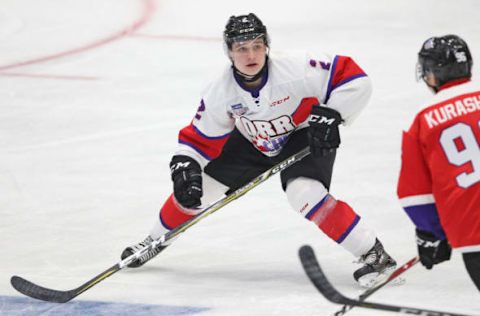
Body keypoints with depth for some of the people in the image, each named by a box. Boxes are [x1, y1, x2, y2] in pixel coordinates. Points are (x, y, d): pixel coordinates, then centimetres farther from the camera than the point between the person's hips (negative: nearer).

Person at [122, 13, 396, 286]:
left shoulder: (295, 69, -34)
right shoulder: (220, 92, -22)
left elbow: (355, 78, -30)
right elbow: (199, 139, -11)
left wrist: (329, 115, -35)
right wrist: (185, 169, -26)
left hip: (306, 137, -4)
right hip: (253, 142, 5)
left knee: (305, 194, -32)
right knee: (198, 186, 3)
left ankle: (374, 254, -24)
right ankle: (156, 240, 33)